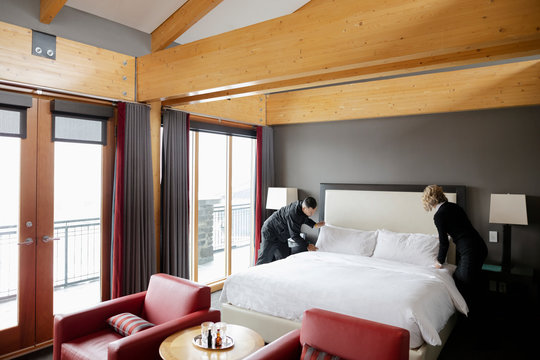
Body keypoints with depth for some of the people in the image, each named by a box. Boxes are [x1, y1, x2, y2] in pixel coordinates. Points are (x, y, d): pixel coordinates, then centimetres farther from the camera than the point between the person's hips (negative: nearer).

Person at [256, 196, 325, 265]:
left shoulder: (301, 205, -9)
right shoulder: (293, 213, -35)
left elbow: (305, 218, 17)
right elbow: (294, 235, -28)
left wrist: (315, 224, 3)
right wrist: (307, 245, -20)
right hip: (270, 233, -9)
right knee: (265, 259, 0)